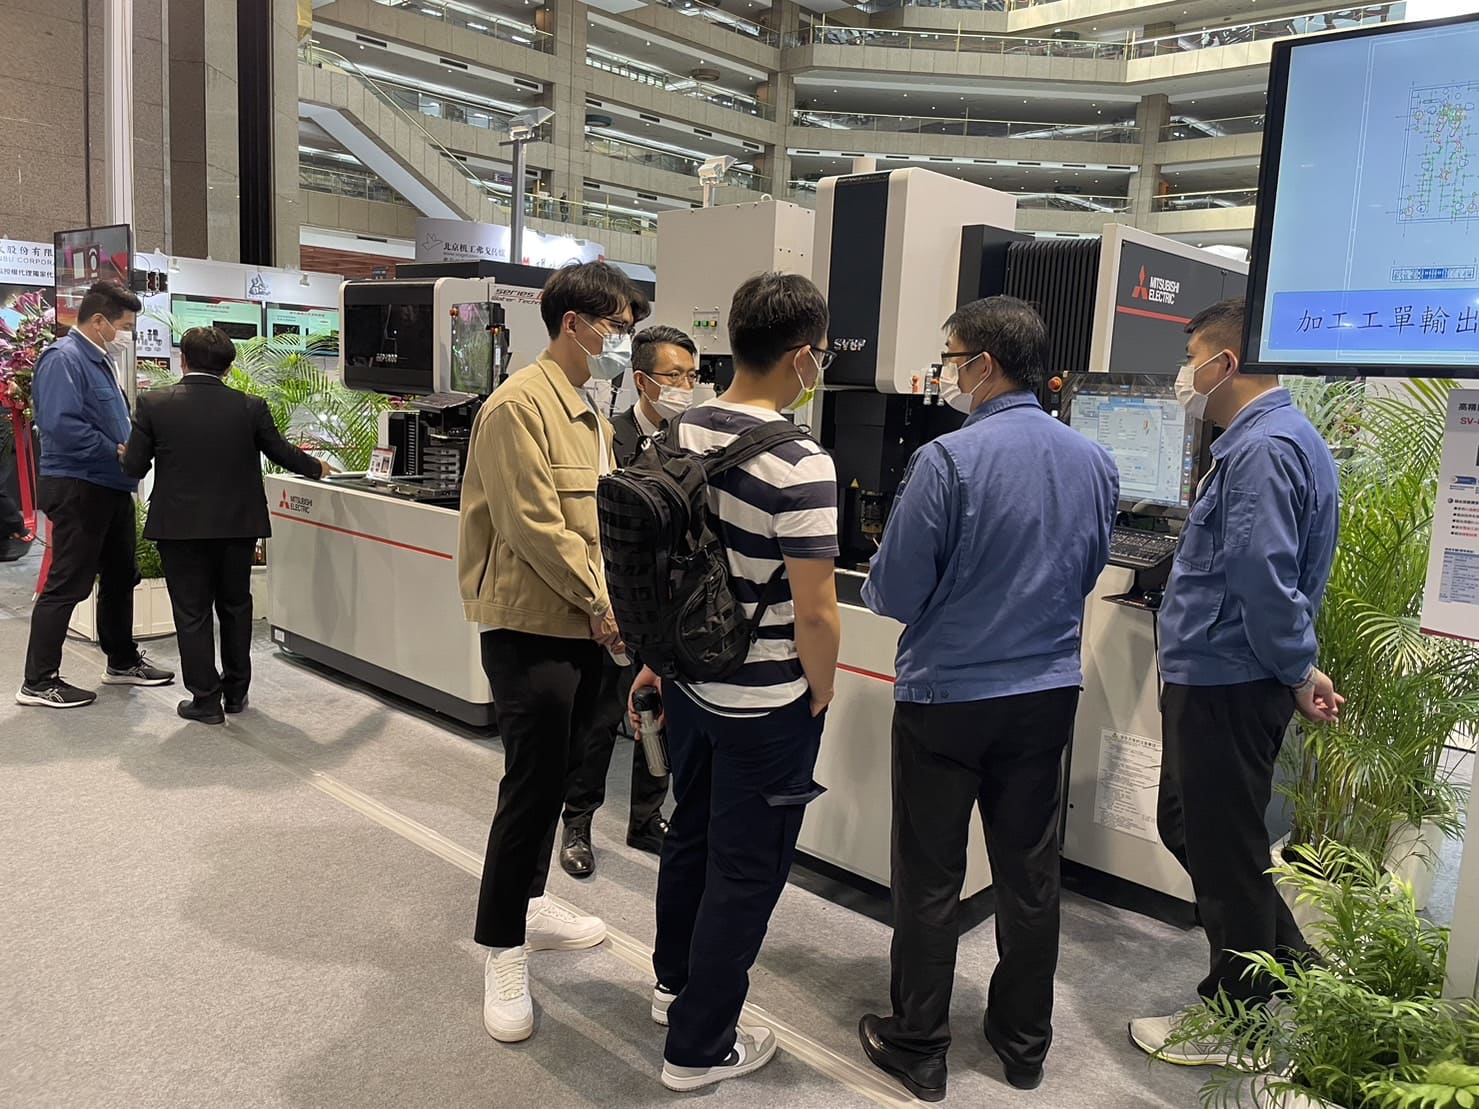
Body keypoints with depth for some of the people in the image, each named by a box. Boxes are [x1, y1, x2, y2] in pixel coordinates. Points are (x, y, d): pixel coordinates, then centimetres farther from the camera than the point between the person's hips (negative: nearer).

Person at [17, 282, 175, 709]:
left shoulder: (100, 360, 15)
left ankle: (123, 661, 32)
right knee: (67, 584, -4)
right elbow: (61, 424, -27)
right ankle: (38, 682, 4)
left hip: (112, 487, 10)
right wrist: (115, 452, -19)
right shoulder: (63, 359, -16)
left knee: (120, 576, 18)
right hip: (79, 488, -10)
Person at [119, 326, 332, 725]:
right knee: (235, 607, 17)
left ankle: (205, 700, 12)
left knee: (192, 614, 7)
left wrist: (126, 452, 19)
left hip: (180, 526, -2)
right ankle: (235, 692, 26)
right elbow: (281, 452, 7)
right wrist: (318, 468, 27)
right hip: (238, 525, 2)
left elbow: (134, 466, -5)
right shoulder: (250, 407, -5)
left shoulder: (153, 404, -7)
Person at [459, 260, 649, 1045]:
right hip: (529, 629, -9)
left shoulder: (588, 412, 15)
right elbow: (535, 526, -20)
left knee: (552, 777, 18)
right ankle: (504, 952, 13)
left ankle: (527, 906, 36)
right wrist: (602, 603, -12)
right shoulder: (520, 405, -15)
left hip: (579, 627, 9)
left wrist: (605, 605, 1)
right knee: (531, 786, -2)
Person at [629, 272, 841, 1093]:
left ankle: (675, 982, 46)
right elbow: (813, 610, -21)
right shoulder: (800, 465, -23)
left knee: (690, 835, 25)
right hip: (764, 703, -7)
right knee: (744, 870, 9)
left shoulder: (679, 434, 0)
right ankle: (699, 1048, 25)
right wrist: (821, 691, -3)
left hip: (689, 680, 8)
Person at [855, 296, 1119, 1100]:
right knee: (1030, 873, 17)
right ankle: (1024, 1040, 33)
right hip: (1048, 693, 6)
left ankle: (917, 1048, 23)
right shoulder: (1095, 462, 0)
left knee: (929, 879, 9)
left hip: (947, 695, -5)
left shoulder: (946, 460, -19)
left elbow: (891, 596, -15)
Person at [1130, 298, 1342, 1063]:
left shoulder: (1264, 447, -21)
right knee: (1188, 827, 21)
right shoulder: (1261, 439, 14)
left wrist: (1298, 670, -15)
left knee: (1222, 851, 5)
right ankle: (1287, 964, 36)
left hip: (1227, 685, -10)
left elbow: (1263, 576, -27)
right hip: (1212, 677, 10)